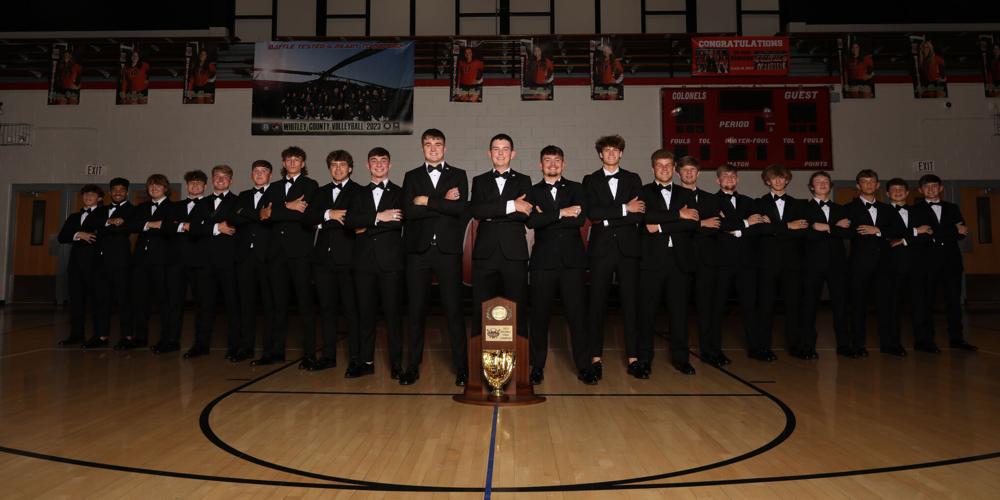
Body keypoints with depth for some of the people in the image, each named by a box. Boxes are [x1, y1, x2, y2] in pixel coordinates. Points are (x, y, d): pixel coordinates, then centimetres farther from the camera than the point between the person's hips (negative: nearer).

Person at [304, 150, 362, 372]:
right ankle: (329, 355, 17)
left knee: (351, 309, -2)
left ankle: (356, 357, 5)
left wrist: (324, 222, -7)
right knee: (327, 308, 9)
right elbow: (308, 217, 4)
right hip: (324, 258, 5)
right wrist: (329, 214, -13)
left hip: (348, 258, -5)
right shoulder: (321, 192, 18)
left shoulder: (360, 192, 1)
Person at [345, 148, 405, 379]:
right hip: (364, 261, 3)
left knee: (393, 313, -1)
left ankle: (396, 363, 5)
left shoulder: (400, 193, 7)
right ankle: (366, 361, 14)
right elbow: (350, 220, -1)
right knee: (365, 312, 6)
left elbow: (399, 221, -10)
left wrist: (366, 228, -6)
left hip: (391, 260, -3)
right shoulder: (359, 195, 16)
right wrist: (378, 217, -13)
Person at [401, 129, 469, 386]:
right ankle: (413, 366, 14)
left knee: (454, 310, 0)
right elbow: (408, 210, -5)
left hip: (448, 250, -1)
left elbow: (461, 207, -9)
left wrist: (427, 201, -8)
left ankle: (461, 366, 9)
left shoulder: (458, 175, 9)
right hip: (418, 250, 2)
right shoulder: (412, 177, 12)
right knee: (416, 310, 5)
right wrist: (444, 203, -8)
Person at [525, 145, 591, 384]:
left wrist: (547, 218, -6)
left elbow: (579, 219, -6)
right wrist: (562, 213, -11)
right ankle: (537, 366, 14)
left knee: (577, 314, 1)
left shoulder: (575, 189, 12)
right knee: (540, 315, 3)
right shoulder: (532, 192, 10)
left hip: (572, 260, 0)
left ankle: (584, 367, 10)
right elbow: (531, 221, -9)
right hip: (543, 261, 0)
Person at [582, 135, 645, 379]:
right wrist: (624, 208, -11)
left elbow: (640, 214, -1)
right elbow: (592, 213, -9)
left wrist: (607, 219, -7)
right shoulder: (591, 180, 7)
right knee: (597, 304, 0)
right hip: (601, 249, -1)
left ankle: (633, 359, 9)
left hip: (627, 249, 2)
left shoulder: (633, 179, 11)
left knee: (631, 303, 2)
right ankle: (595, 359, 8)